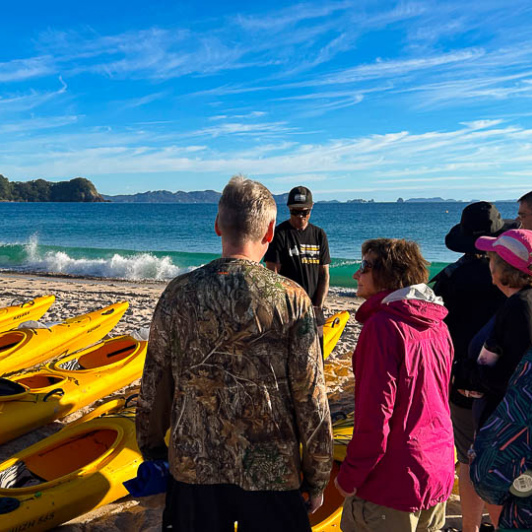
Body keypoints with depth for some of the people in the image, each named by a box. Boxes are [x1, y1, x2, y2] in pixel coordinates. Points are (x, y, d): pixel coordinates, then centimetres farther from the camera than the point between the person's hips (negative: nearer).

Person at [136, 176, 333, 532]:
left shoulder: (178, 293, -8)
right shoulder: (292, 299, -15)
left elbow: (154, 389, 0)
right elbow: (311, 401, -12)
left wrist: (153, 453, 16)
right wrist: (317, 479, 2)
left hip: (193, 468, 2)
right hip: (272, 474, -2)